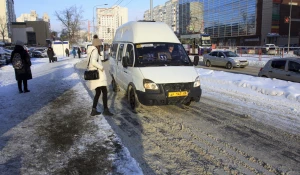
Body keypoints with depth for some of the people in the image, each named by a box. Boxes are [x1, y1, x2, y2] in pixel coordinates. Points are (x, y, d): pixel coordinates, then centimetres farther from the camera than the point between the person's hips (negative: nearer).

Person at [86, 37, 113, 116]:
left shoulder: (91, 51, 17)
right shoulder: (95, 50, -11)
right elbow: (93, 62, -26)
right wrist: (101, 67, -17)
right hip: (98, 75, -10)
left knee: (98, 93, 14)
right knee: (104, 91, -5)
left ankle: (94, 110, 13)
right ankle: (105, 110, -4)